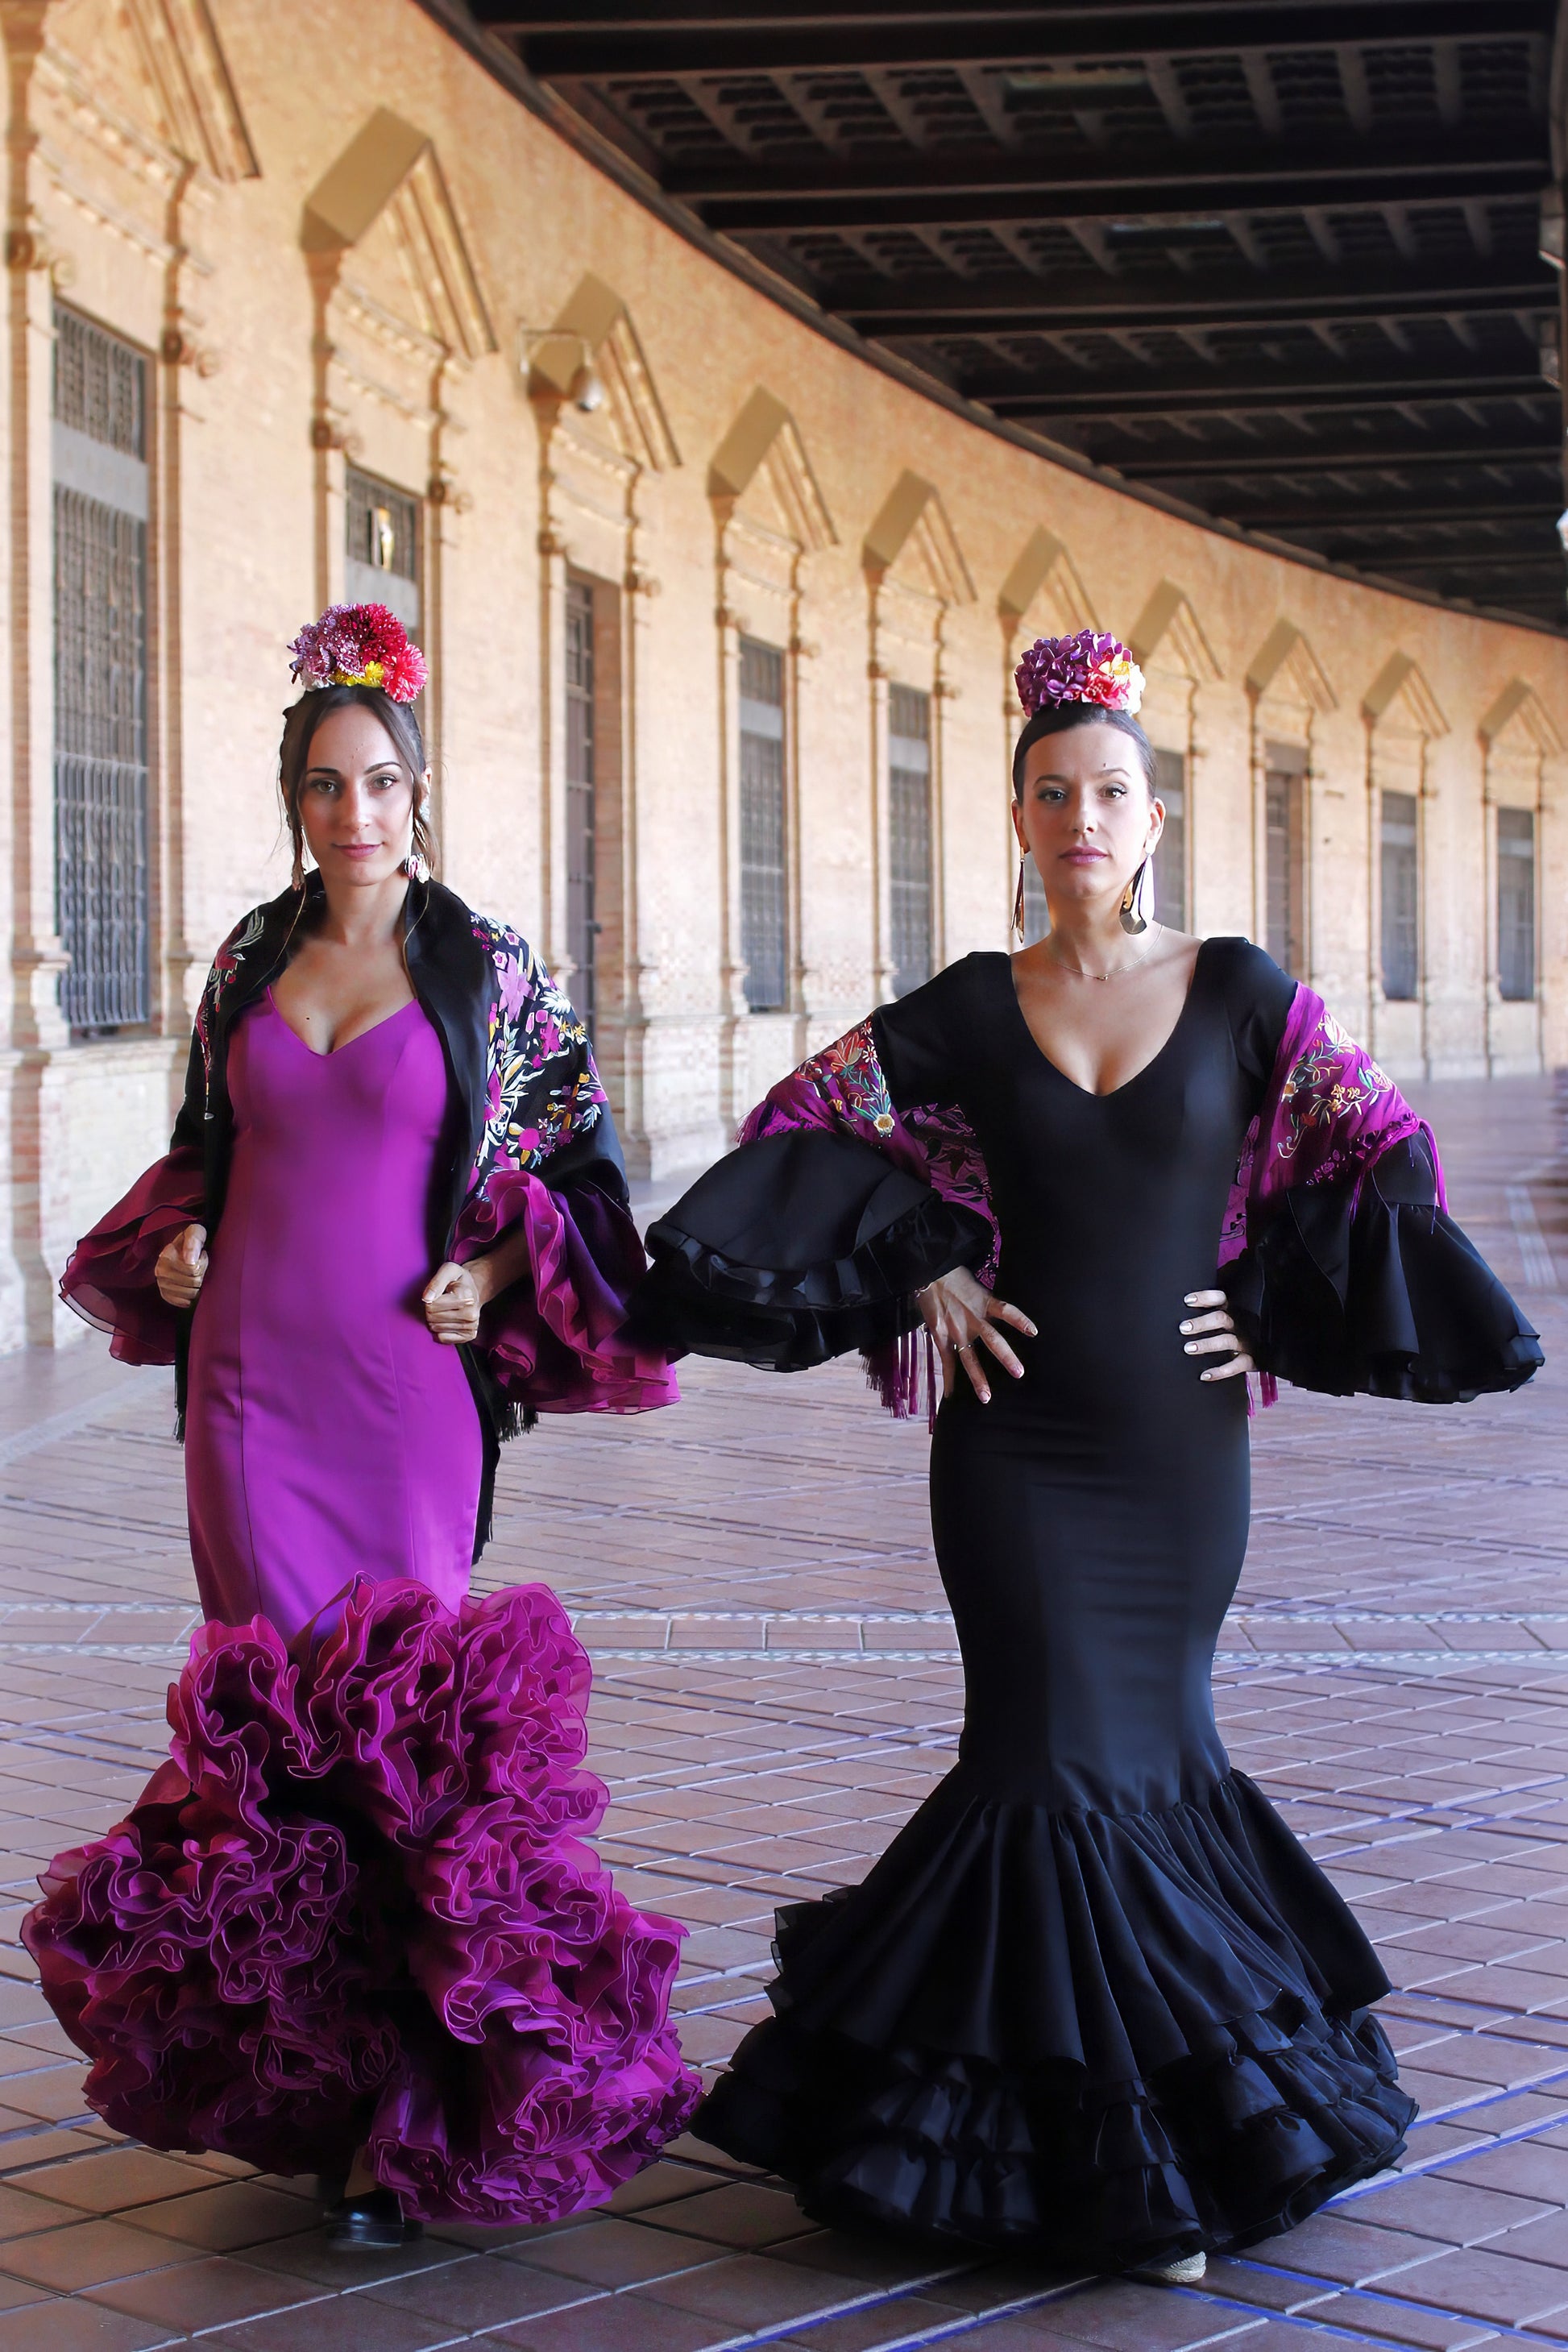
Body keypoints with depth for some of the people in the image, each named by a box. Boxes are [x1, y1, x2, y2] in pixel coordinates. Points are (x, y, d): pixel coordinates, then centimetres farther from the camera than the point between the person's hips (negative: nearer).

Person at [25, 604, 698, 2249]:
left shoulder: (486, 968, 1)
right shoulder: (249, 960, 11)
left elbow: (581, 1152, 7)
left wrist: (496, 1278, -6)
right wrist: (171, 1250, 5)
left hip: (405, 1386, -3)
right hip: (249, 1384, 3)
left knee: (402, 1710, -3)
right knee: (275, 1706, 2)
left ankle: (411, 2109, 7)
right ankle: (303, 2066, 14)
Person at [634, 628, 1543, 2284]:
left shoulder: (1240, 995, 0)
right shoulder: (972, 1013, 1)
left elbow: (1376, 1167, 5)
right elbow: (813, 1132, 6)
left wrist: (1273, 1306, -3)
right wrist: (919, 1274, -2)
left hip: (1177, 1444, 1)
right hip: (1018, 1444, 0)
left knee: (1148, 1747, 9)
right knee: (1060, 1756, -2)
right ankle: (1113, 2148, 12)